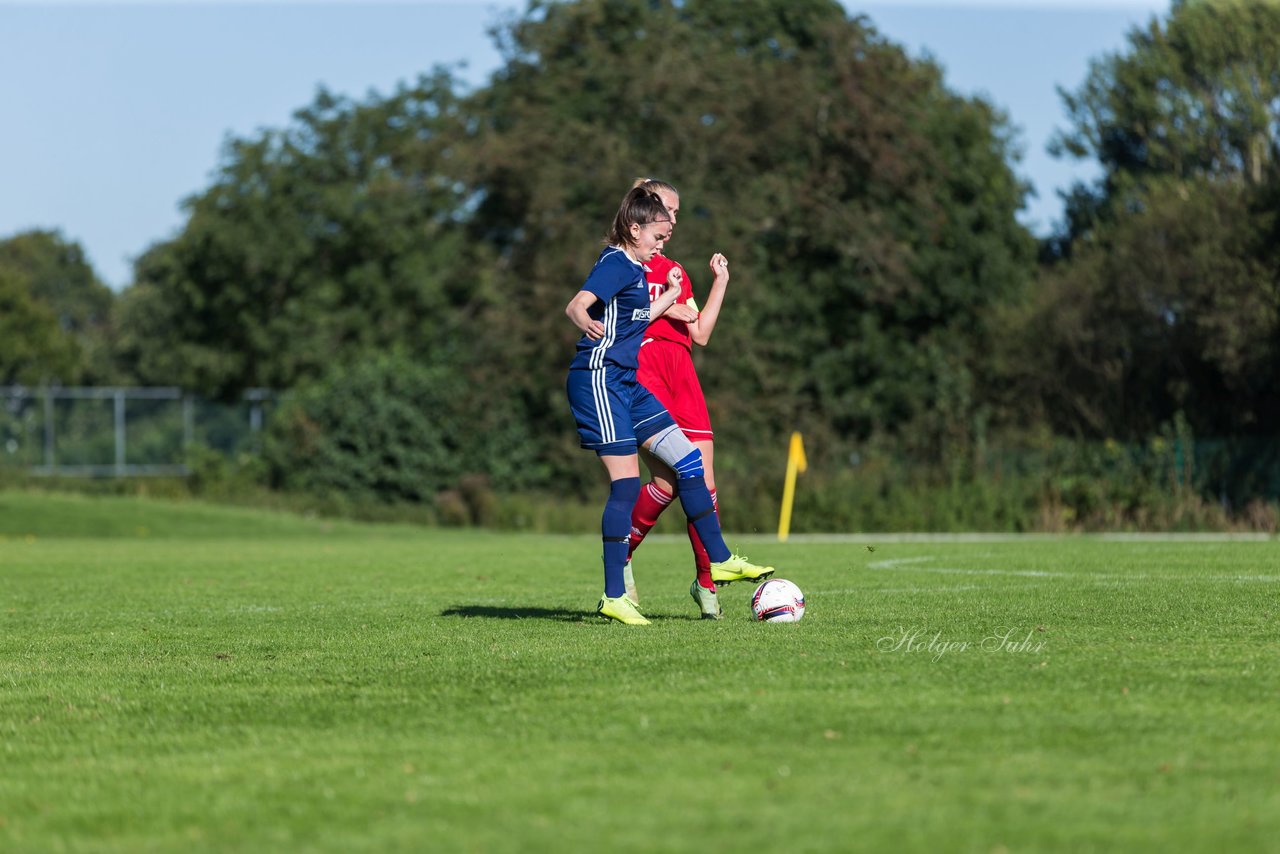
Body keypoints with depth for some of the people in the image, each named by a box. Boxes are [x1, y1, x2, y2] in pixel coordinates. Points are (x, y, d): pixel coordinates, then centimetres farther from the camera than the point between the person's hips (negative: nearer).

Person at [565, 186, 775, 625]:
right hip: (599, 379, -10)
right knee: (626, 484, -11)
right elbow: (576, 305, -27)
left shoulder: (635, 269, 18)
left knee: (688, 460, 10)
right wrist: (587, 323, -49)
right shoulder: (616, 264, -12)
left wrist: (669, 297, 33)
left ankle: (719, 559, 20)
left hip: (627, 382, 10)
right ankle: (614, 596, -7)